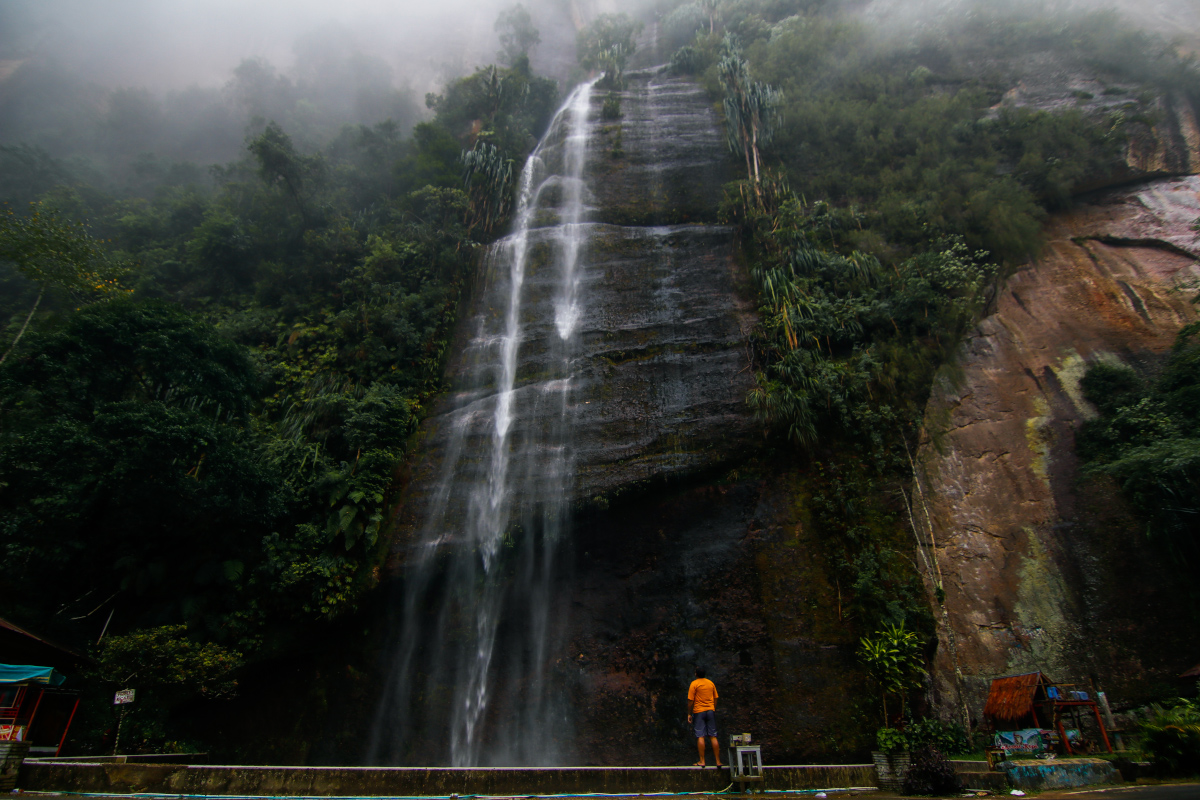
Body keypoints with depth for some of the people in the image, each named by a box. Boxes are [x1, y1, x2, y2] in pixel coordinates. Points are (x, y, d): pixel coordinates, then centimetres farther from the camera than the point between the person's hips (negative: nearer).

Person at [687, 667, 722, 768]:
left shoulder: (694, 684, -6)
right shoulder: (711, 683, 8)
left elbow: (691, 700, -9)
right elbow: (715, 699, 12)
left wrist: (689, 714, -2)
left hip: (699, 711, -4)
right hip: (710, 711, 4)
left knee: (700, 736, -2)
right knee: (713, 736, 7)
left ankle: (702, 761, -1)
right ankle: (718, 761, 9)